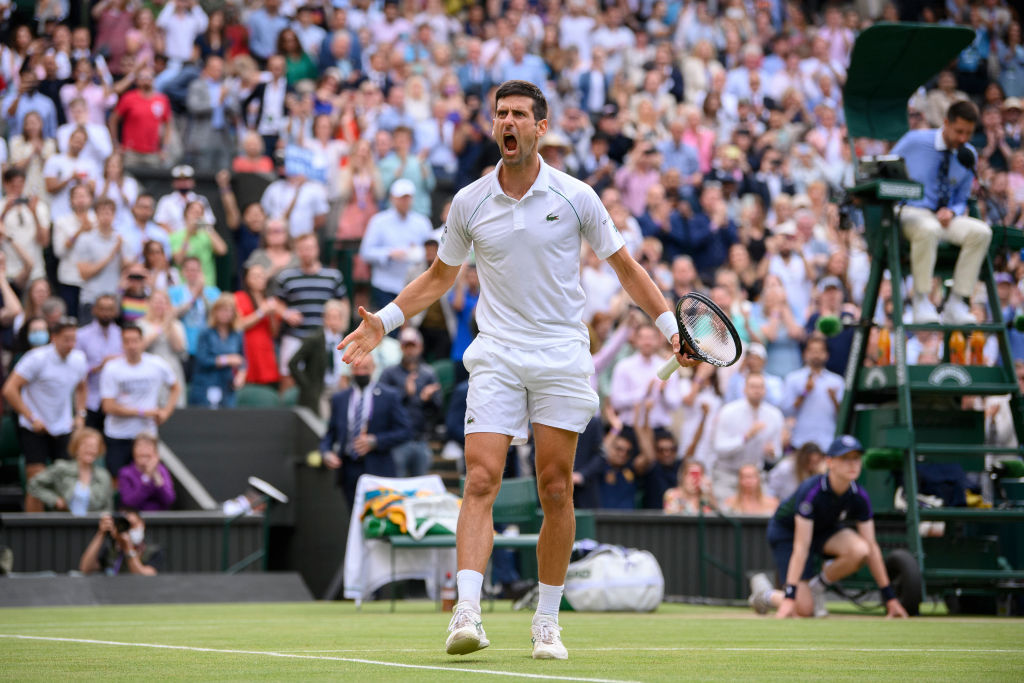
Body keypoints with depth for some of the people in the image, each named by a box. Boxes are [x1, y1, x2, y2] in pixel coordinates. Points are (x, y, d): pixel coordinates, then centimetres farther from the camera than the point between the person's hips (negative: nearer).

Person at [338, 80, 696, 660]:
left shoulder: (575, 197, -1)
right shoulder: (469, 203, 4)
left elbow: (624, 266, 9)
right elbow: (440, 276, 19)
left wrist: (671, 325, 2)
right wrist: (385, 320, 9)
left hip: (562, 356, 0)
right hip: (497, 357, 1)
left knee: (556, 490, 1)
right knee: (481, 481, -14)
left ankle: (547, 621, 11)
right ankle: (467, 613, -23)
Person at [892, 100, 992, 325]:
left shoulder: (969, 156, 7)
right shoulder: (916, 141, -5)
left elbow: (961, 199, 16)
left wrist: (952, 212, -8)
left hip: (944, 216, 5)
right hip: (911, 212, -5)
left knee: (981, 232, -26)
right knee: (928, 230, -42)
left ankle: (957, 304, -24)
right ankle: (922, 302, -30)